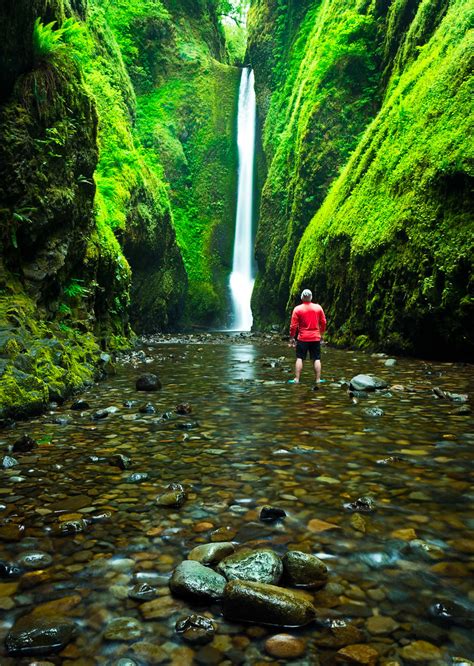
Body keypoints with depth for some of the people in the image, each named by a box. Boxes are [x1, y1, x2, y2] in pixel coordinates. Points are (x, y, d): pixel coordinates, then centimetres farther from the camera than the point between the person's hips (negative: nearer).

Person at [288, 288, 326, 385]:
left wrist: (292, 338, 5)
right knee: (317, 359, 5)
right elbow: (323, 323, 7)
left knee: (299, 358, 5)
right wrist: (321, 334, 19)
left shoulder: (297, 309, -5)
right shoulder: (318, 307, 1)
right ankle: (318, 380, 6)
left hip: (302, 338, -1)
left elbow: (293, 326, -5)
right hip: (316, 337, 2)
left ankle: (296, 379, 3)